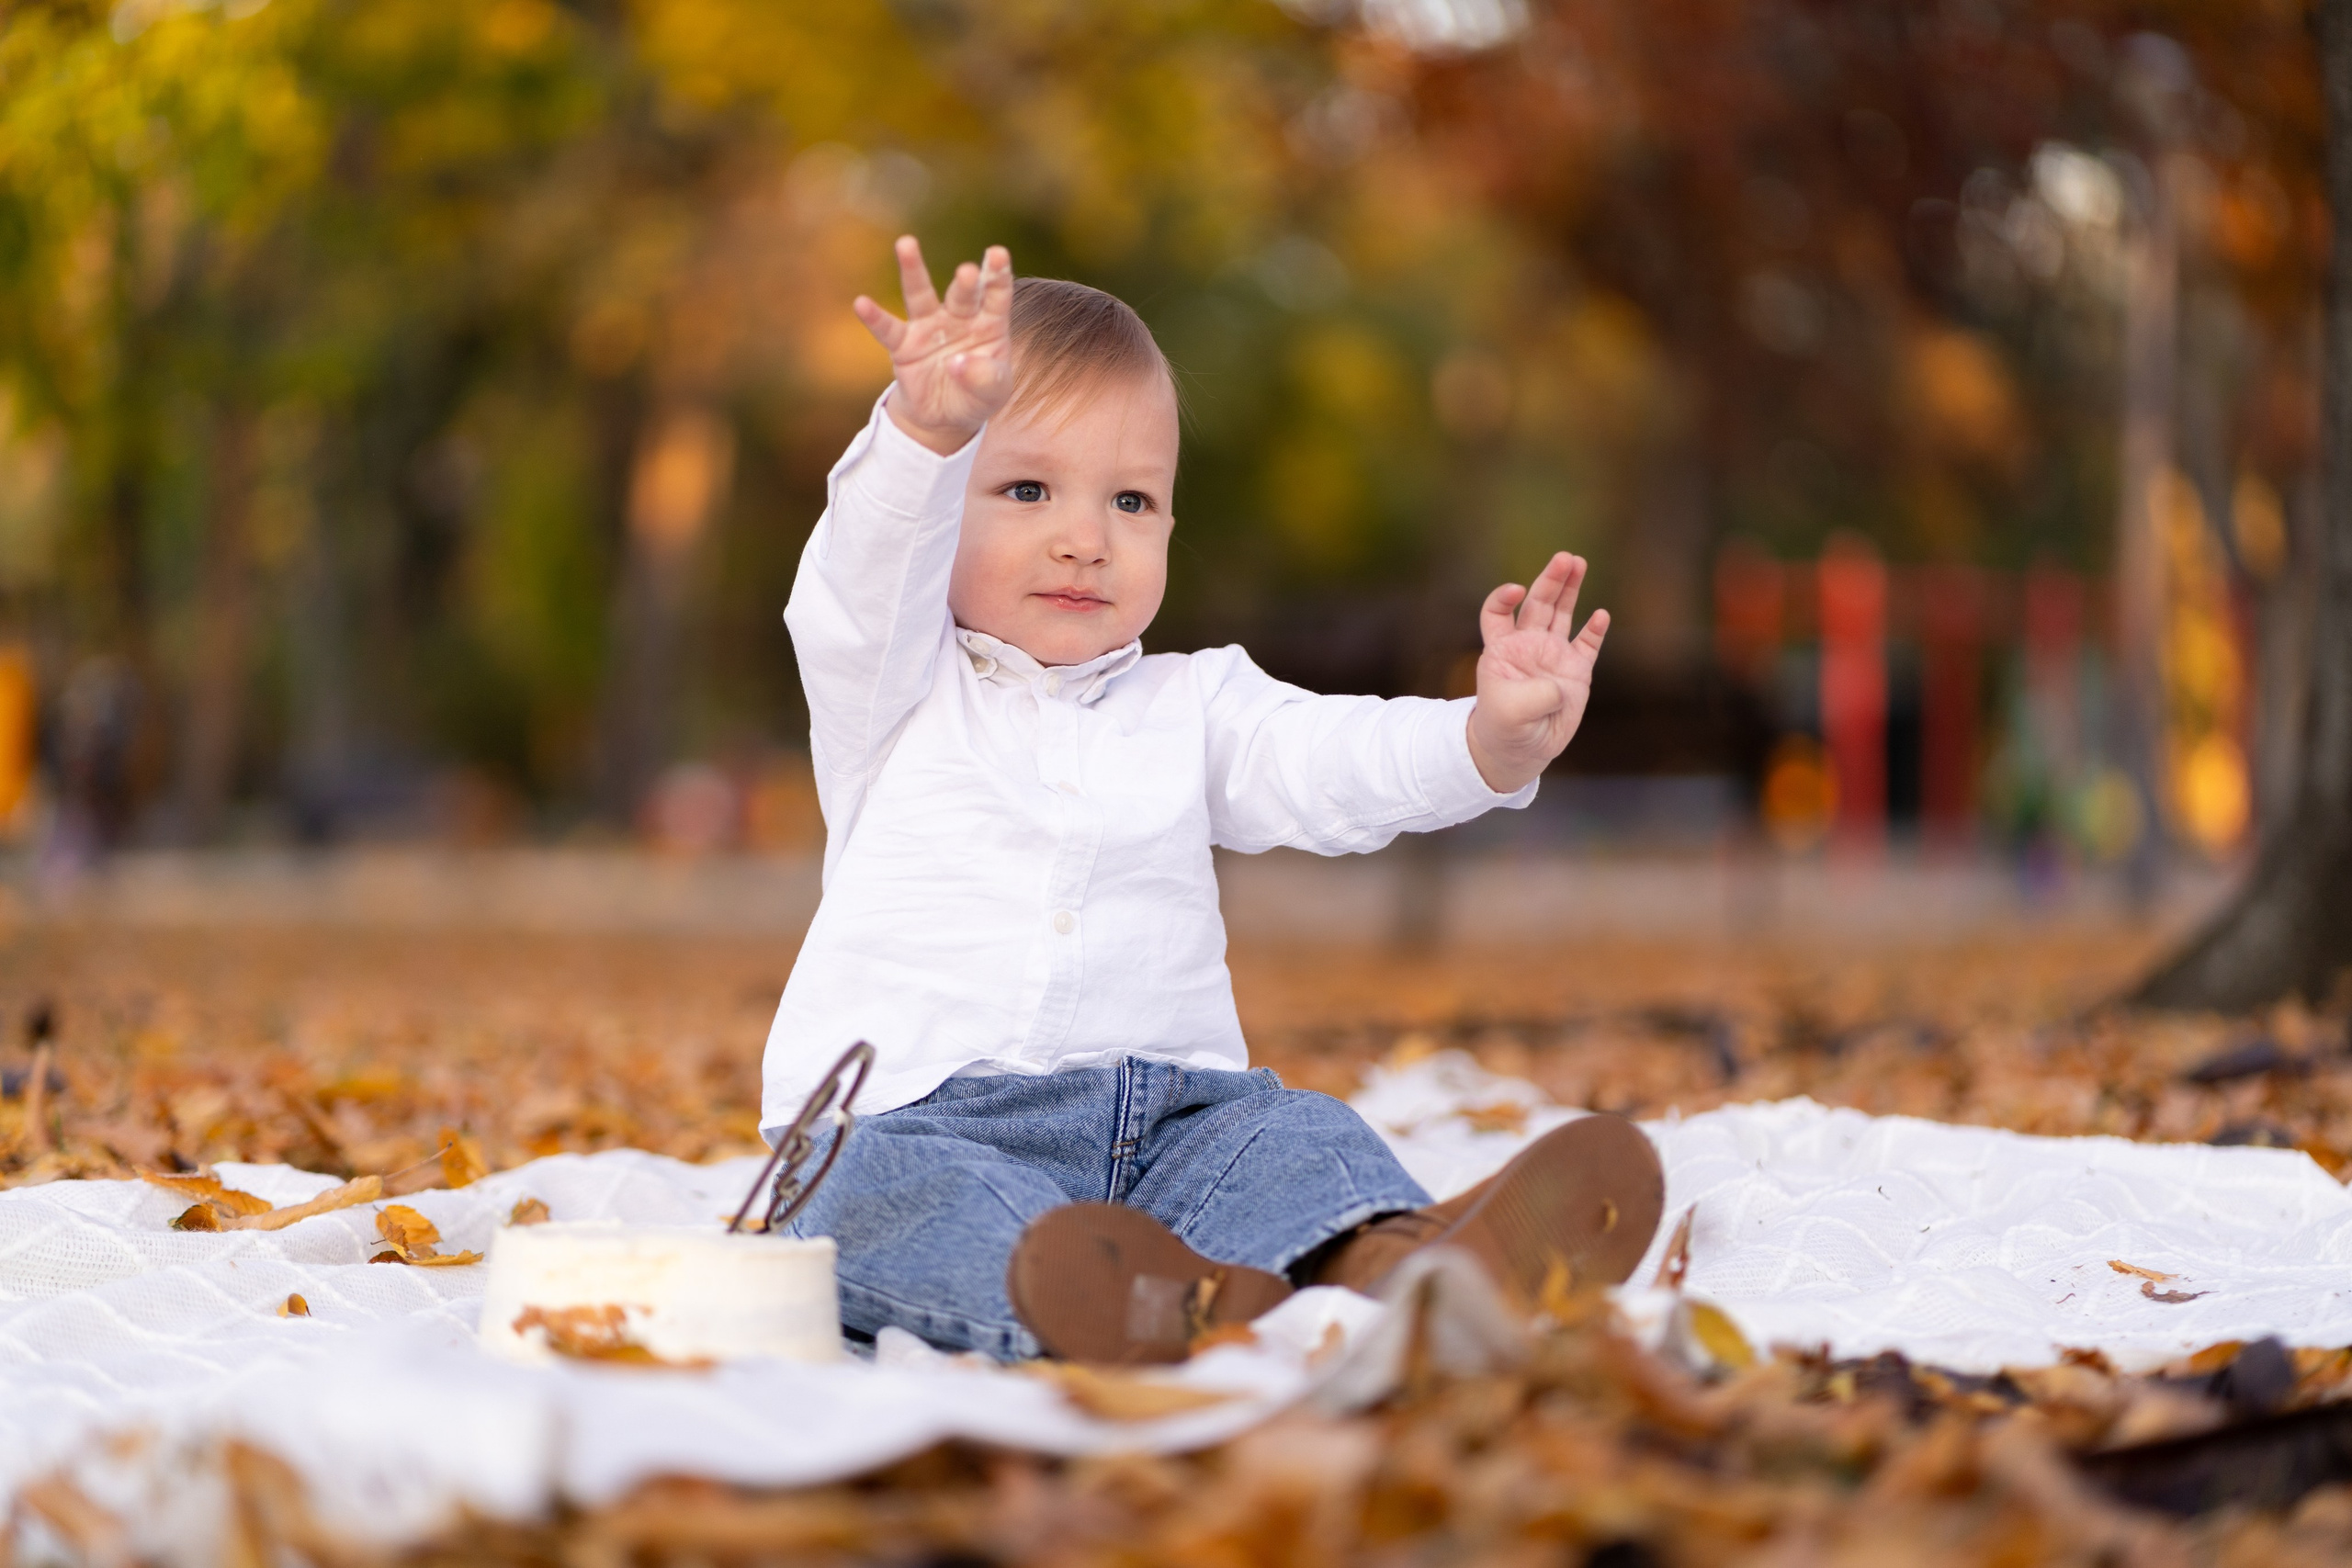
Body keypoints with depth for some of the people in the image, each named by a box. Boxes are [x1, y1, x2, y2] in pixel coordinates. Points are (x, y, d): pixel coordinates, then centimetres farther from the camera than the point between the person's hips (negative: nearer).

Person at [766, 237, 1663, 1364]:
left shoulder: (1190, 706, 19)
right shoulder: (893, 689, 11)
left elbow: (1330, 763, 3)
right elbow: (862, 576, -10)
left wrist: (1492, 740, -19)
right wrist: (928, 427, -31)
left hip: (1167, 1119, 3)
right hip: (926, 1116, -3)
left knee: (1295, 1136, -24)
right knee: (879, 1188, -33)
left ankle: (1390, 1259, -54)